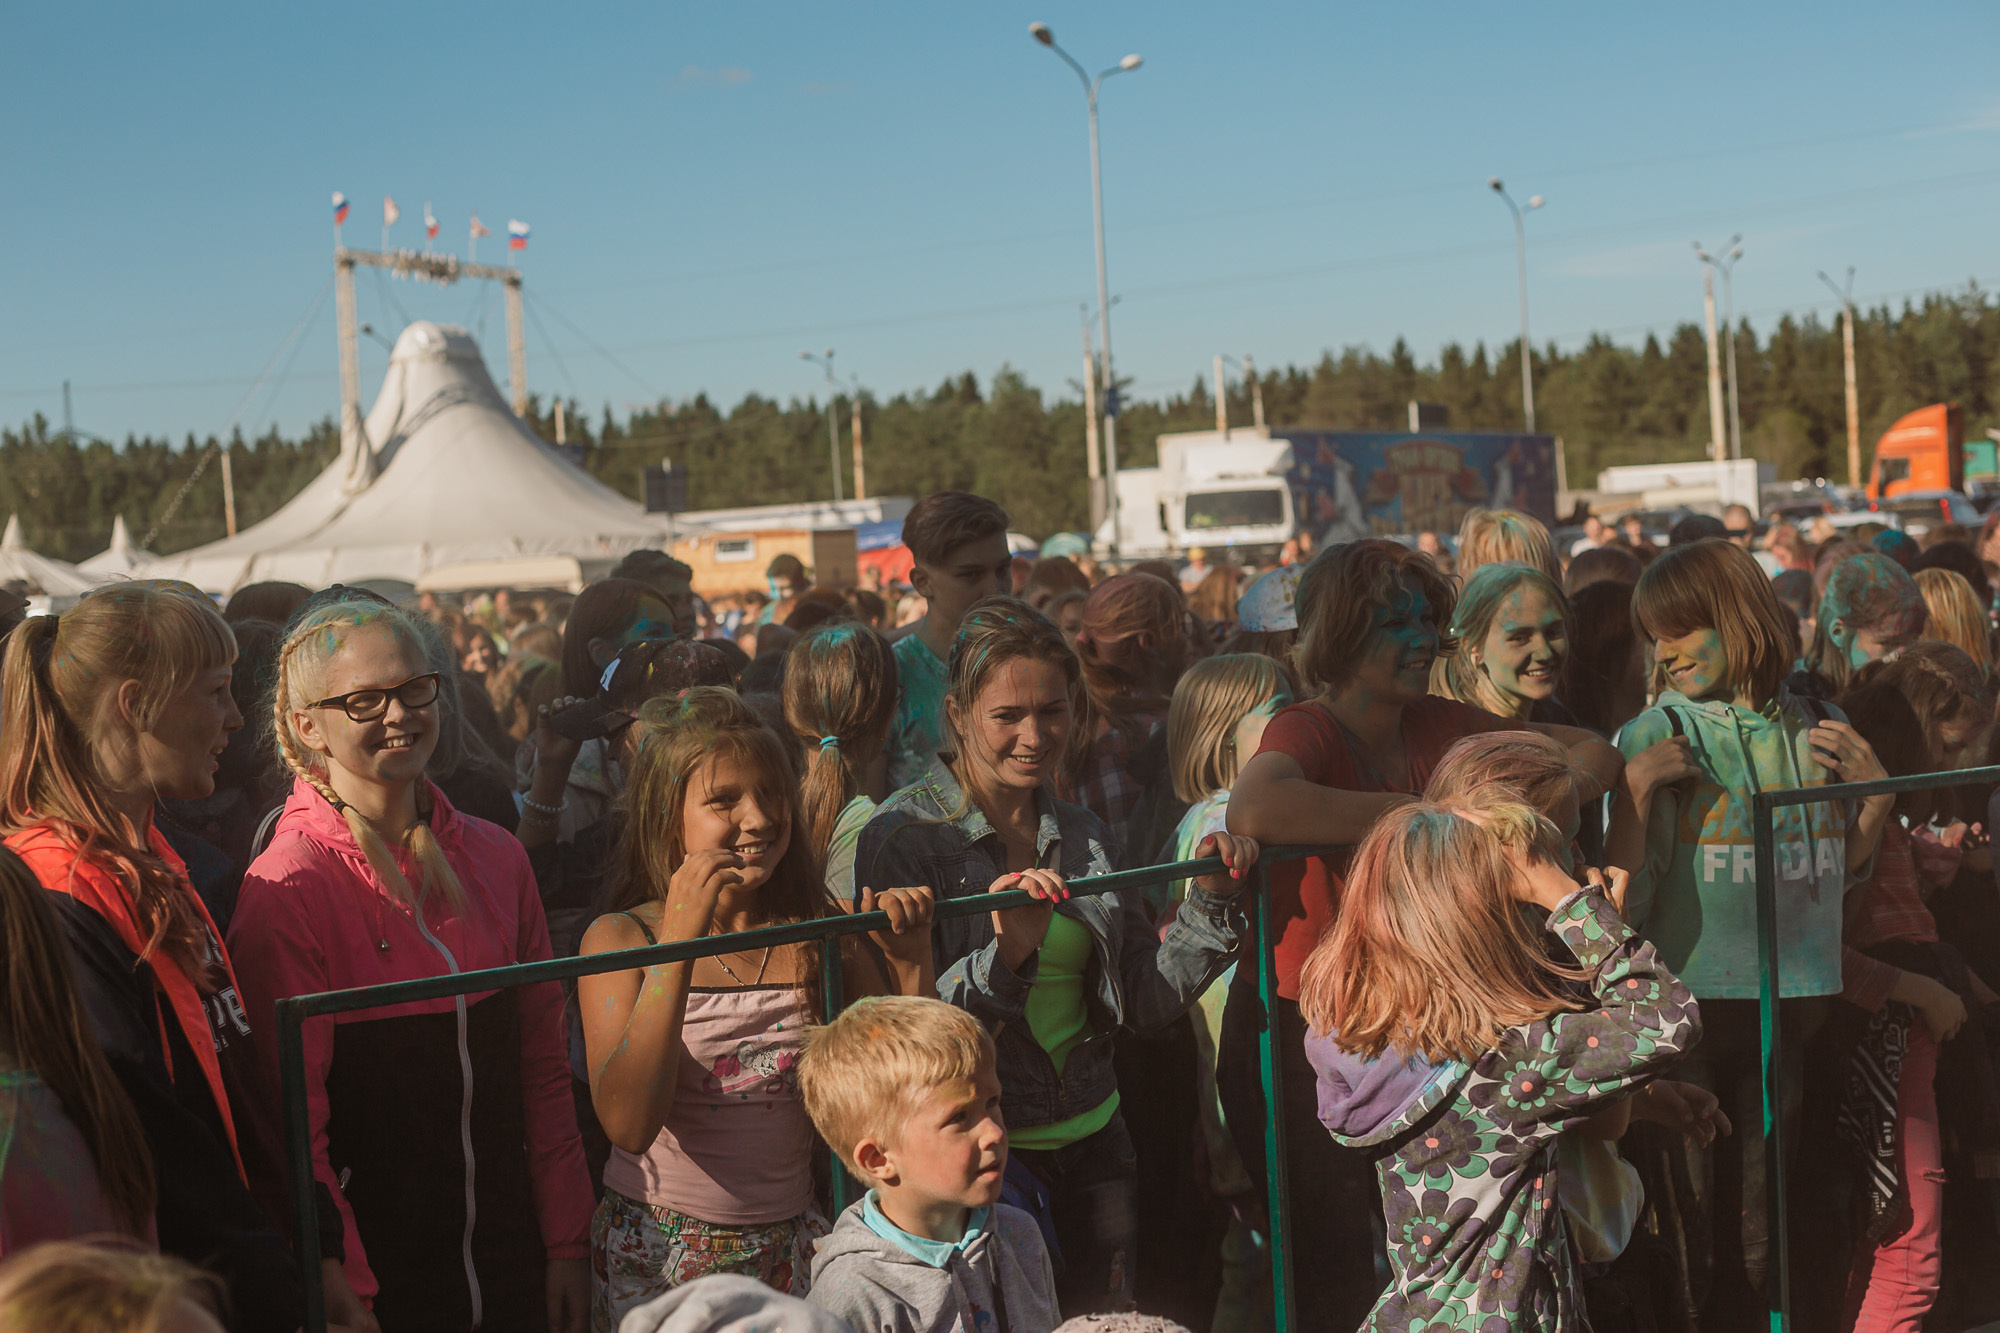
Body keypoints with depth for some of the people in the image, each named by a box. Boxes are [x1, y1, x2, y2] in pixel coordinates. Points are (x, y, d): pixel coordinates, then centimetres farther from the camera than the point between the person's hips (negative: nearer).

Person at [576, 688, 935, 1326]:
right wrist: (680, 943, -27)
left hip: (789, 1244, 3)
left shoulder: (820, 936, 0)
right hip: (653, 1255, -2)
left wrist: (913, 963, -14)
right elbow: (628, 1122, -22)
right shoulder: (622, 938, -8)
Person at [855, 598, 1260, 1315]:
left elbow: (1143, 1000, 6)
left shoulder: (1083, 835, 7)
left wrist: (1210, 901, -5)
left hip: (1092, 1146, 5)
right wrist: (1005, 954, -31)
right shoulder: (904, 835, -11)